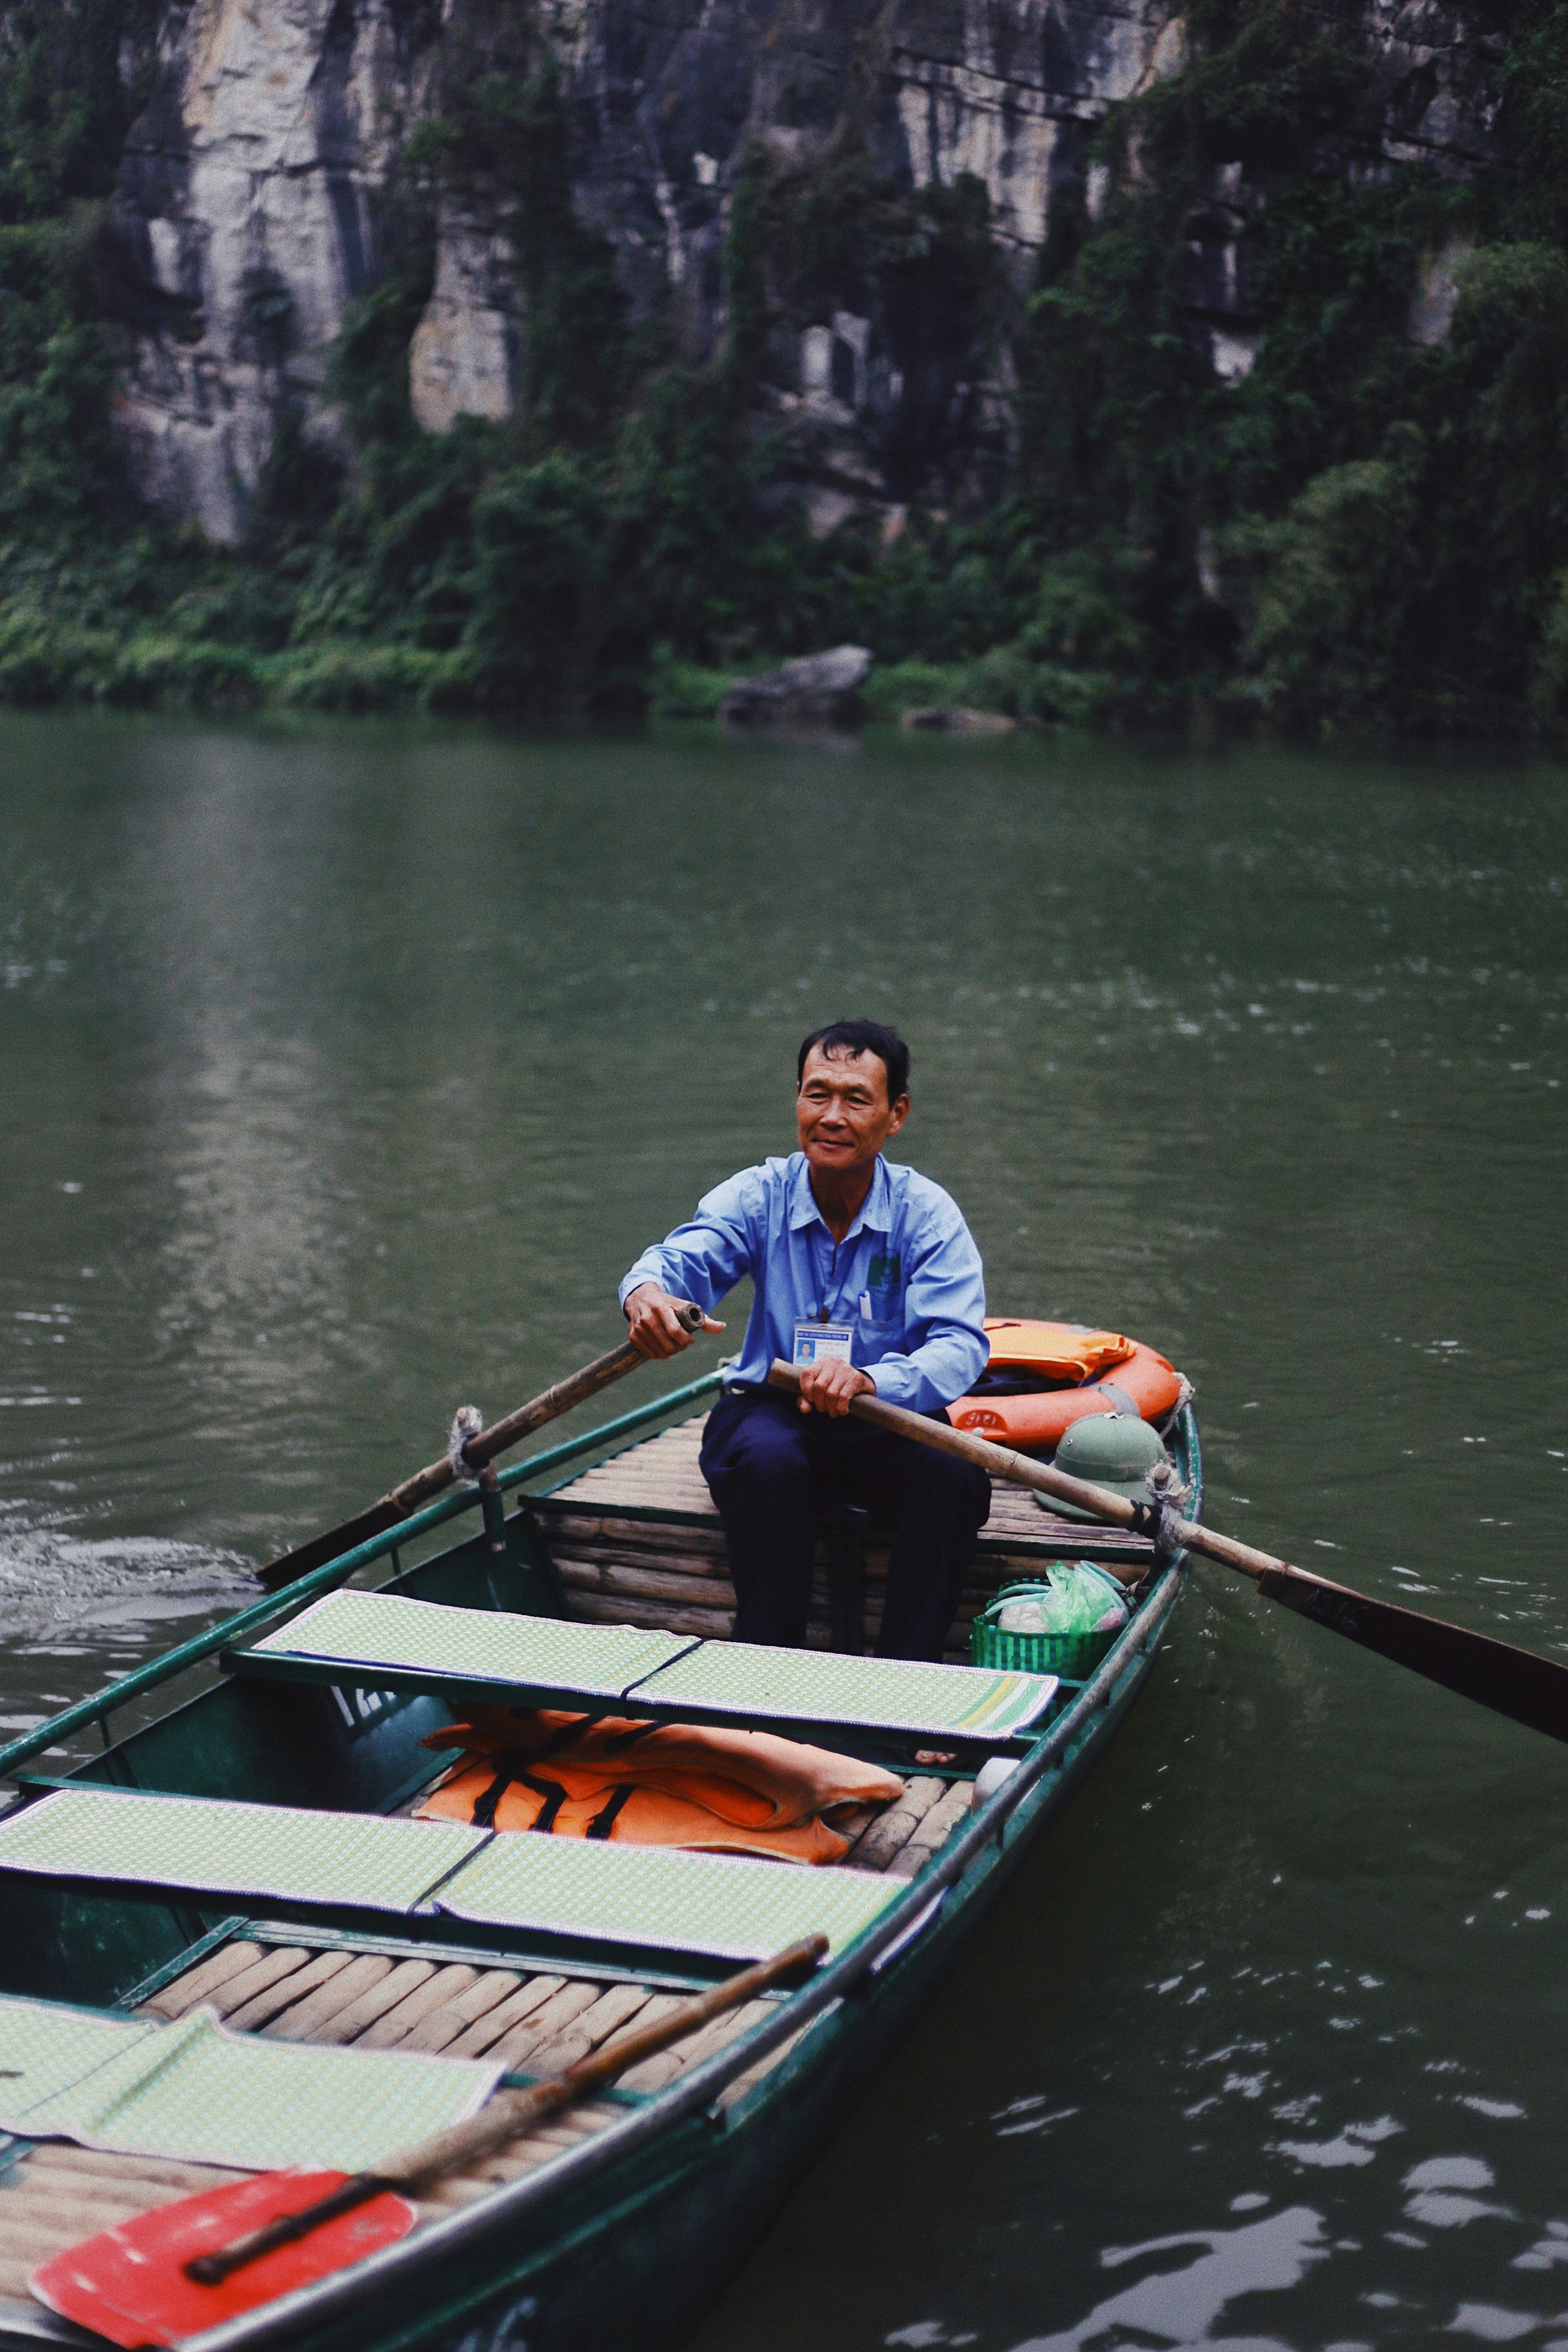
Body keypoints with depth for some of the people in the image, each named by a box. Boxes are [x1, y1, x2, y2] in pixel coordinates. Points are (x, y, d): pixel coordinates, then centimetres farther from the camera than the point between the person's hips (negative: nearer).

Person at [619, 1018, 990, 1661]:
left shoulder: (926, 1213, -8)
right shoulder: (758, 1196, -2)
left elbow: (960, 1345, -21)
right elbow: (681, 1258, -20)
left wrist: (869, 1381, -43)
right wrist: (646, 1293, -47)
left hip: (889, 1415, 0)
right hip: (768, 1409, 0)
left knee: (954, 1476, -30)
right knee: (768, 1462, -33)